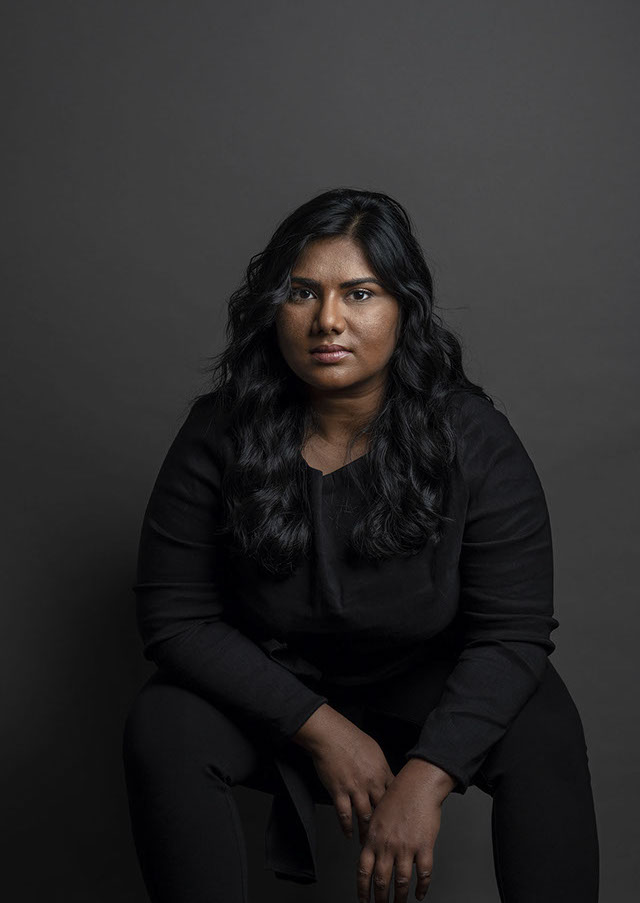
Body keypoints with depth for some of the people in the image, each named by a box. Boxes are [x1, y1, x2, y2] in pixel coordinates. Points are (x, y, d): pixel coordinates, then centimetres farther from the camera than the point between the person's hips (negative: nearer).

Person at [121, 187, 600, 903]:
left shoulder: (472, 439, -17)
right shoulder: (219, 436, -16)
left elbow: (512, 631, -18)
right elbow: (174, 617, -14)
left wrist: (427, 777, -30)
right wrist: (322, 729, -21)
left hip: (428, 695, 0)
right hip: (270, 692, 1)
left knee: (543, 726, -27)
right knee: (160, 725, -26)